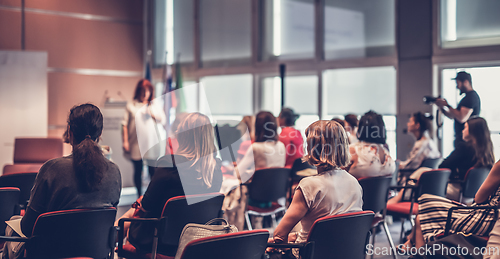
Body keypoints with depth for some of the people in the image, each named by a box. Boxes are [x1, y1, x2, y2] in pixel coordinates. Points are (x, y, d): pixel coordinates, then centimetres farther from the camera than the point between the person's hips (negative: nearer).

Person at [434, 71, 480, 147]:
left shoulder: (471, 96, -13)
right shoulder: (468, 97, 20)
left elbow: (462, 118, -23)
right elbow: (454, 116, 21)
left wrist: (447, 105, -15)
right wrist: (441, 107, 8)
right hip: (461, 138, 10)